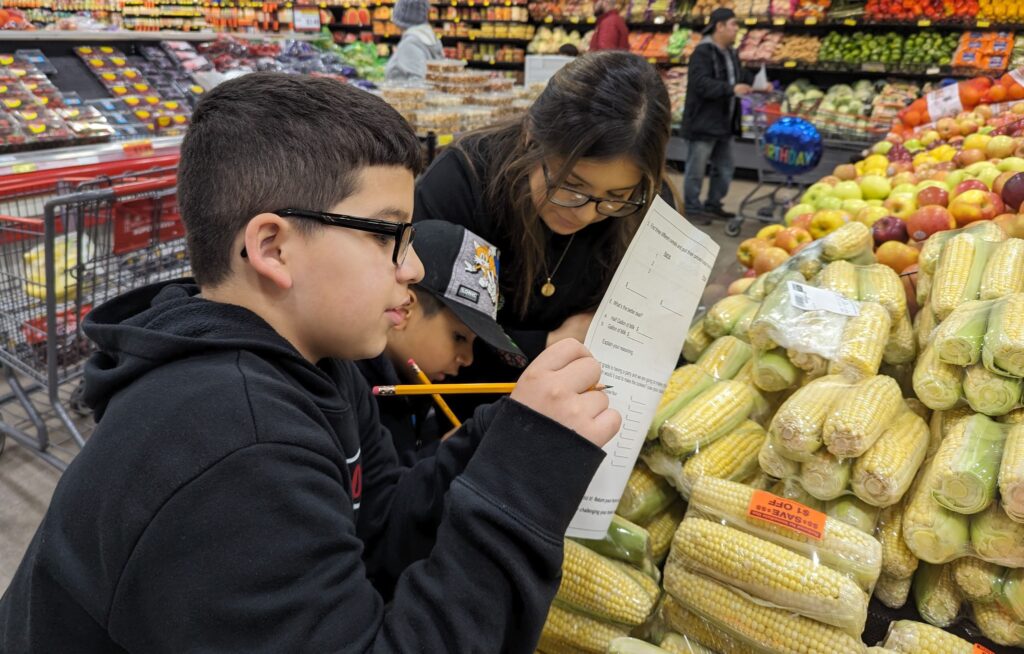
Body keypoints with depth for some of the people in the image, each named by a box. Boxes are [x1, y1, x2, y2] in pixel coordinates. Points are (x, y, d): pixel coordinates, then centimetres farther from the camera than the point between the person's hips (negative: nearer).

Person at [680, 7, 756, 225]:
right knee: (696, 170, 0)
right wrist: (732, 89, -34)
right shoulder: (702, 52, -16)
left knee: (724, 169, 15)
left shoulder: (730, 53, 13)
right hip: (702, 123, -9)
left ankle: (713, 205, 28)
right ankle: (692, 208, 11)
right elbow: (701, 84, -27)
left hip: (724, 123, 9)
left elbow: (741, 75, 26)